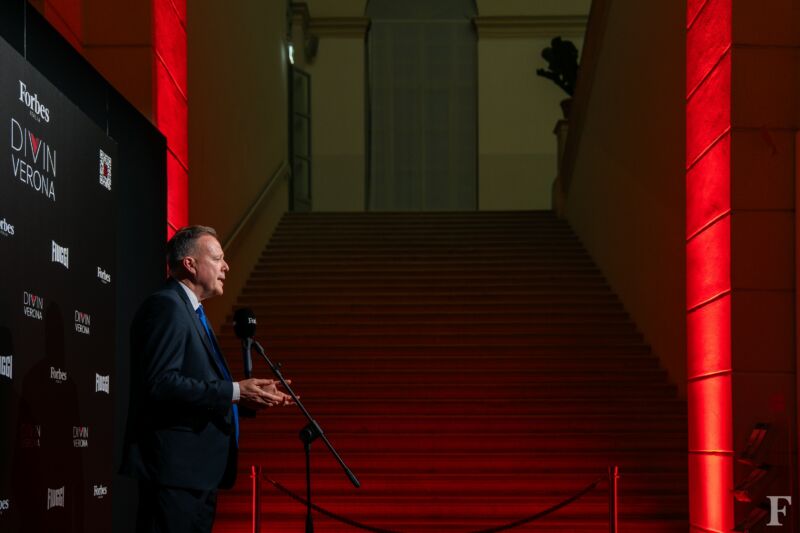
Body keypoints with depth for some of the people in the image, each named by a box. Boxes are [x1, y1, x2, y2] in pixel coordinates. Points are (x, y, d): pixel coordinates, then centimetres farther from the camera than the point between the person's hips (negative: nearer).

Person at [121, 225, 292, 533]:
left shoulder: (190, 311, 21)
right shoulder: (166, 306, -11)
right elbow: (161, 383, -23)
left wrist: (251, 396, 11)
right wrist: (234, 392, -21)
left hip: (197, 472, 11)